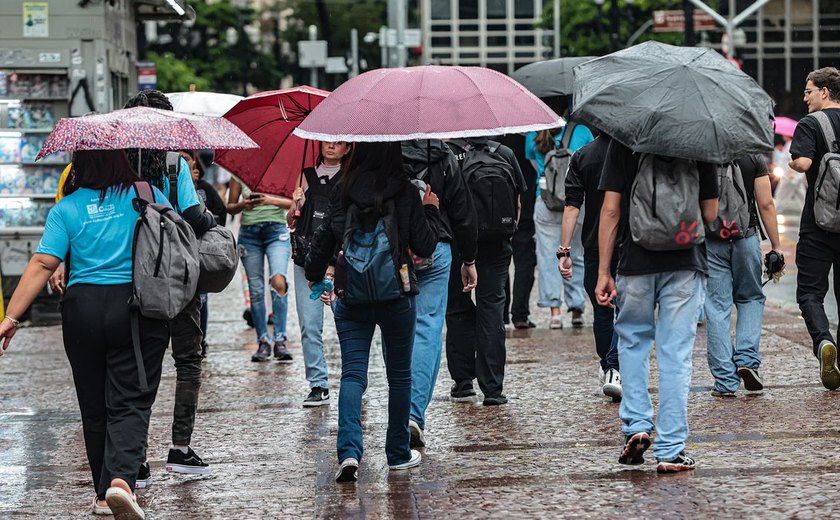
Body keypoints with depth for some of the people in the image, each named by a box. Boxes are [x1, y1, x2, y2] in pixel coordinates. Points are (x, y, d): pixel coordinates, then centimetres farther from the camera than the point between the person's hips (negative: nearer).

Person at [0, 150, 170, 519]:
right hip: (137, 309, -1)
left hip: (83, 310, 1)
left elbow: (42, 264, -5)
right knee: (130, 403, -2)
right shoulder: (146, 195, 2)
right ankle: (121, 478, -25)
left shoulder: (66, 209, 2)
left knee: (94, 406, 12)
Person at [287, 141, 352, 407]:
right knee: (309, 327, -2)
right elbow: (290, 222, 16)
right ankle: (318, 385, 3)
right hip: (307, 260, 3)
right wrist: (297, 206, -4)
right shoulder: (308, 176, 14)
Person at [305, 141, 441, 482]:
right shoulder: (405, 193, -8)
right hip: (397, 295, -1)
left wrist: (314, 275, 21)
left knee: (352, 374, 0)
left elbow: (324, 240, 3)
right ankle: (398, 454, 21)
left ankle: (349, 451, -18)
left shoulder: (342, 192, -2)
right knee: (399, 375, 13)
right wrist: (430, 211, 10)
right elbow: (425, 247, -6)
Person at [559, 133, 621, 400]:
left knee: (601, 312, 15)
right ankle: (614, 370, -15)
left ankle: (606, 367, 28)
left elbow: (572, 207, -6)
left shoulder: (581, 156, 0)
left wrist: (564, 250, -6)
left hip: (594, 246, 2)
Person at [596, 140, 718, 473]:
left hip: (636, 262, 0)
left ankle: (636, 425, 9)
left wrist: (603, 272, -1)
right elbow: (710, 214, 0)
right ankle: (670, 450, 3)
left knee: (632, 342, 21)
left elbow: (610, 210, -4)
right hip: (686, 263, 0)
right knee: (676, 355, 3)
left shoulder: (623, 141, -2)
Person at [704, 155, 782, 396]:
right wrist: (776, 246, 2)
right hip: (745, 238, 1)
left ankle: (725, 382, 1)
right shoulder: (755, 157, -2)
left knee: (717, 308, 3)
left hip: (710, 241, 0)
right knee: (751, 299, 20)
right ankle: (747, 359, 0)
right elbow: (766, 204, -4)